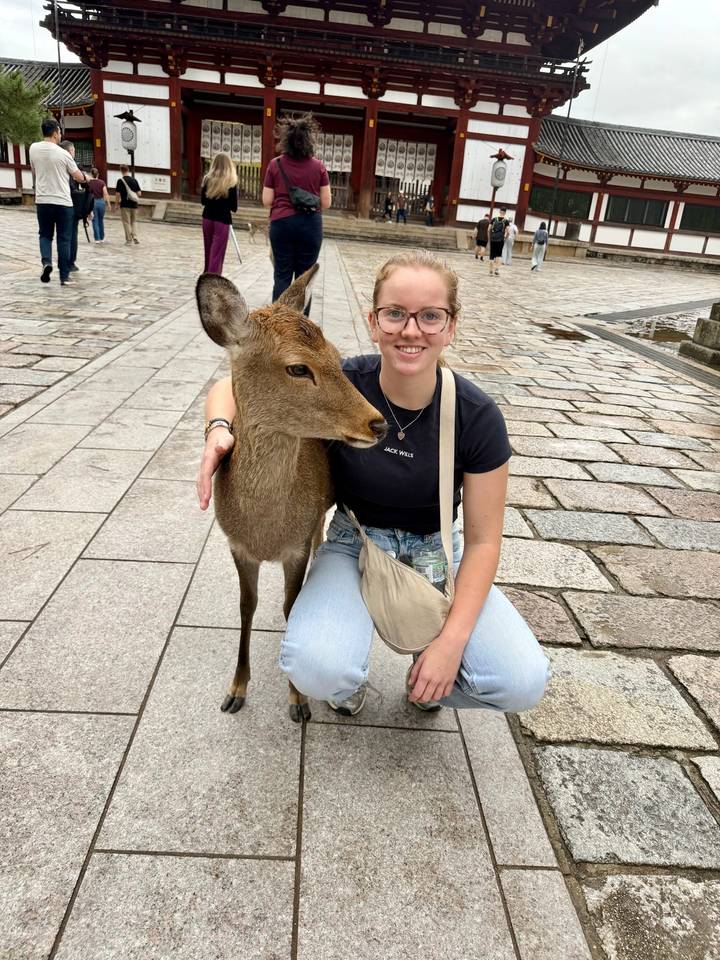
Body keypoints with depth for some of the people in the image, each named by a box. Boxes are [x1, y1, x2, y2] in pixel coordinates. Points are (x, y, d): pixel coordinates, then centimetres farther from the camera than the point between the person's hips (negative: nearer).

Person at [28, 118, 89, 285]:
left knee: (45, 235, 16)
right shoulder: (63, 154, -8)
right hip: (63, 202, -3)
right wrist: (84, 177, 24)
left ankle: (46, 262, -11)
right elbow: (79, 177, -1)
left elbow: (34, 172, 17)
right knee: (64, 239, 4)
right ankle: (64, 276, 4)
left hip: (42, 201, 3)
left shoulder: (33, 149, 4)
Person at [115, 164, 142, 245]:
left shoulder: (120, 181, -9)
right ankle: (135, 237, 2)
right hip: (134, 205, 4)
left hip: (125, 205, -4)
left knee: (127, 223, 3)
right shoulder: (134, 180, 2)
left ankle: (129, 240, 3)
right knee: (132, 222, 17)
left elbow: (117, 194, -11)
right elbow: (139, 193, 3)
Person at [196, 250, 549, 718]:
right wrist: (220, 430, -29)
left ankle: (429, 677, 14)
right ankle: (349, 680, 8)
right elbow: (232, 386, -6)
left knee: (524, 681, -20)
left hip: (436, 552, 1)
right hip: (355, 543, 0)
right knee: (317, 668, -31)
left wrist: (452, 640, -19)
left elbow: (482, 539, -11)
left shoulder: (478, 417, -17)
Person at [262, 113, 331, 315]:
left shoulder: (275, 165, -1)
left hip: (282, 223, 0)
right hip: (311, 224, 0)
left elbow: (267, 201, 0)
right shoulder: (318, 166, -1)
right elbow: (326, 203, 1)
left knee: (282, 276, 6)